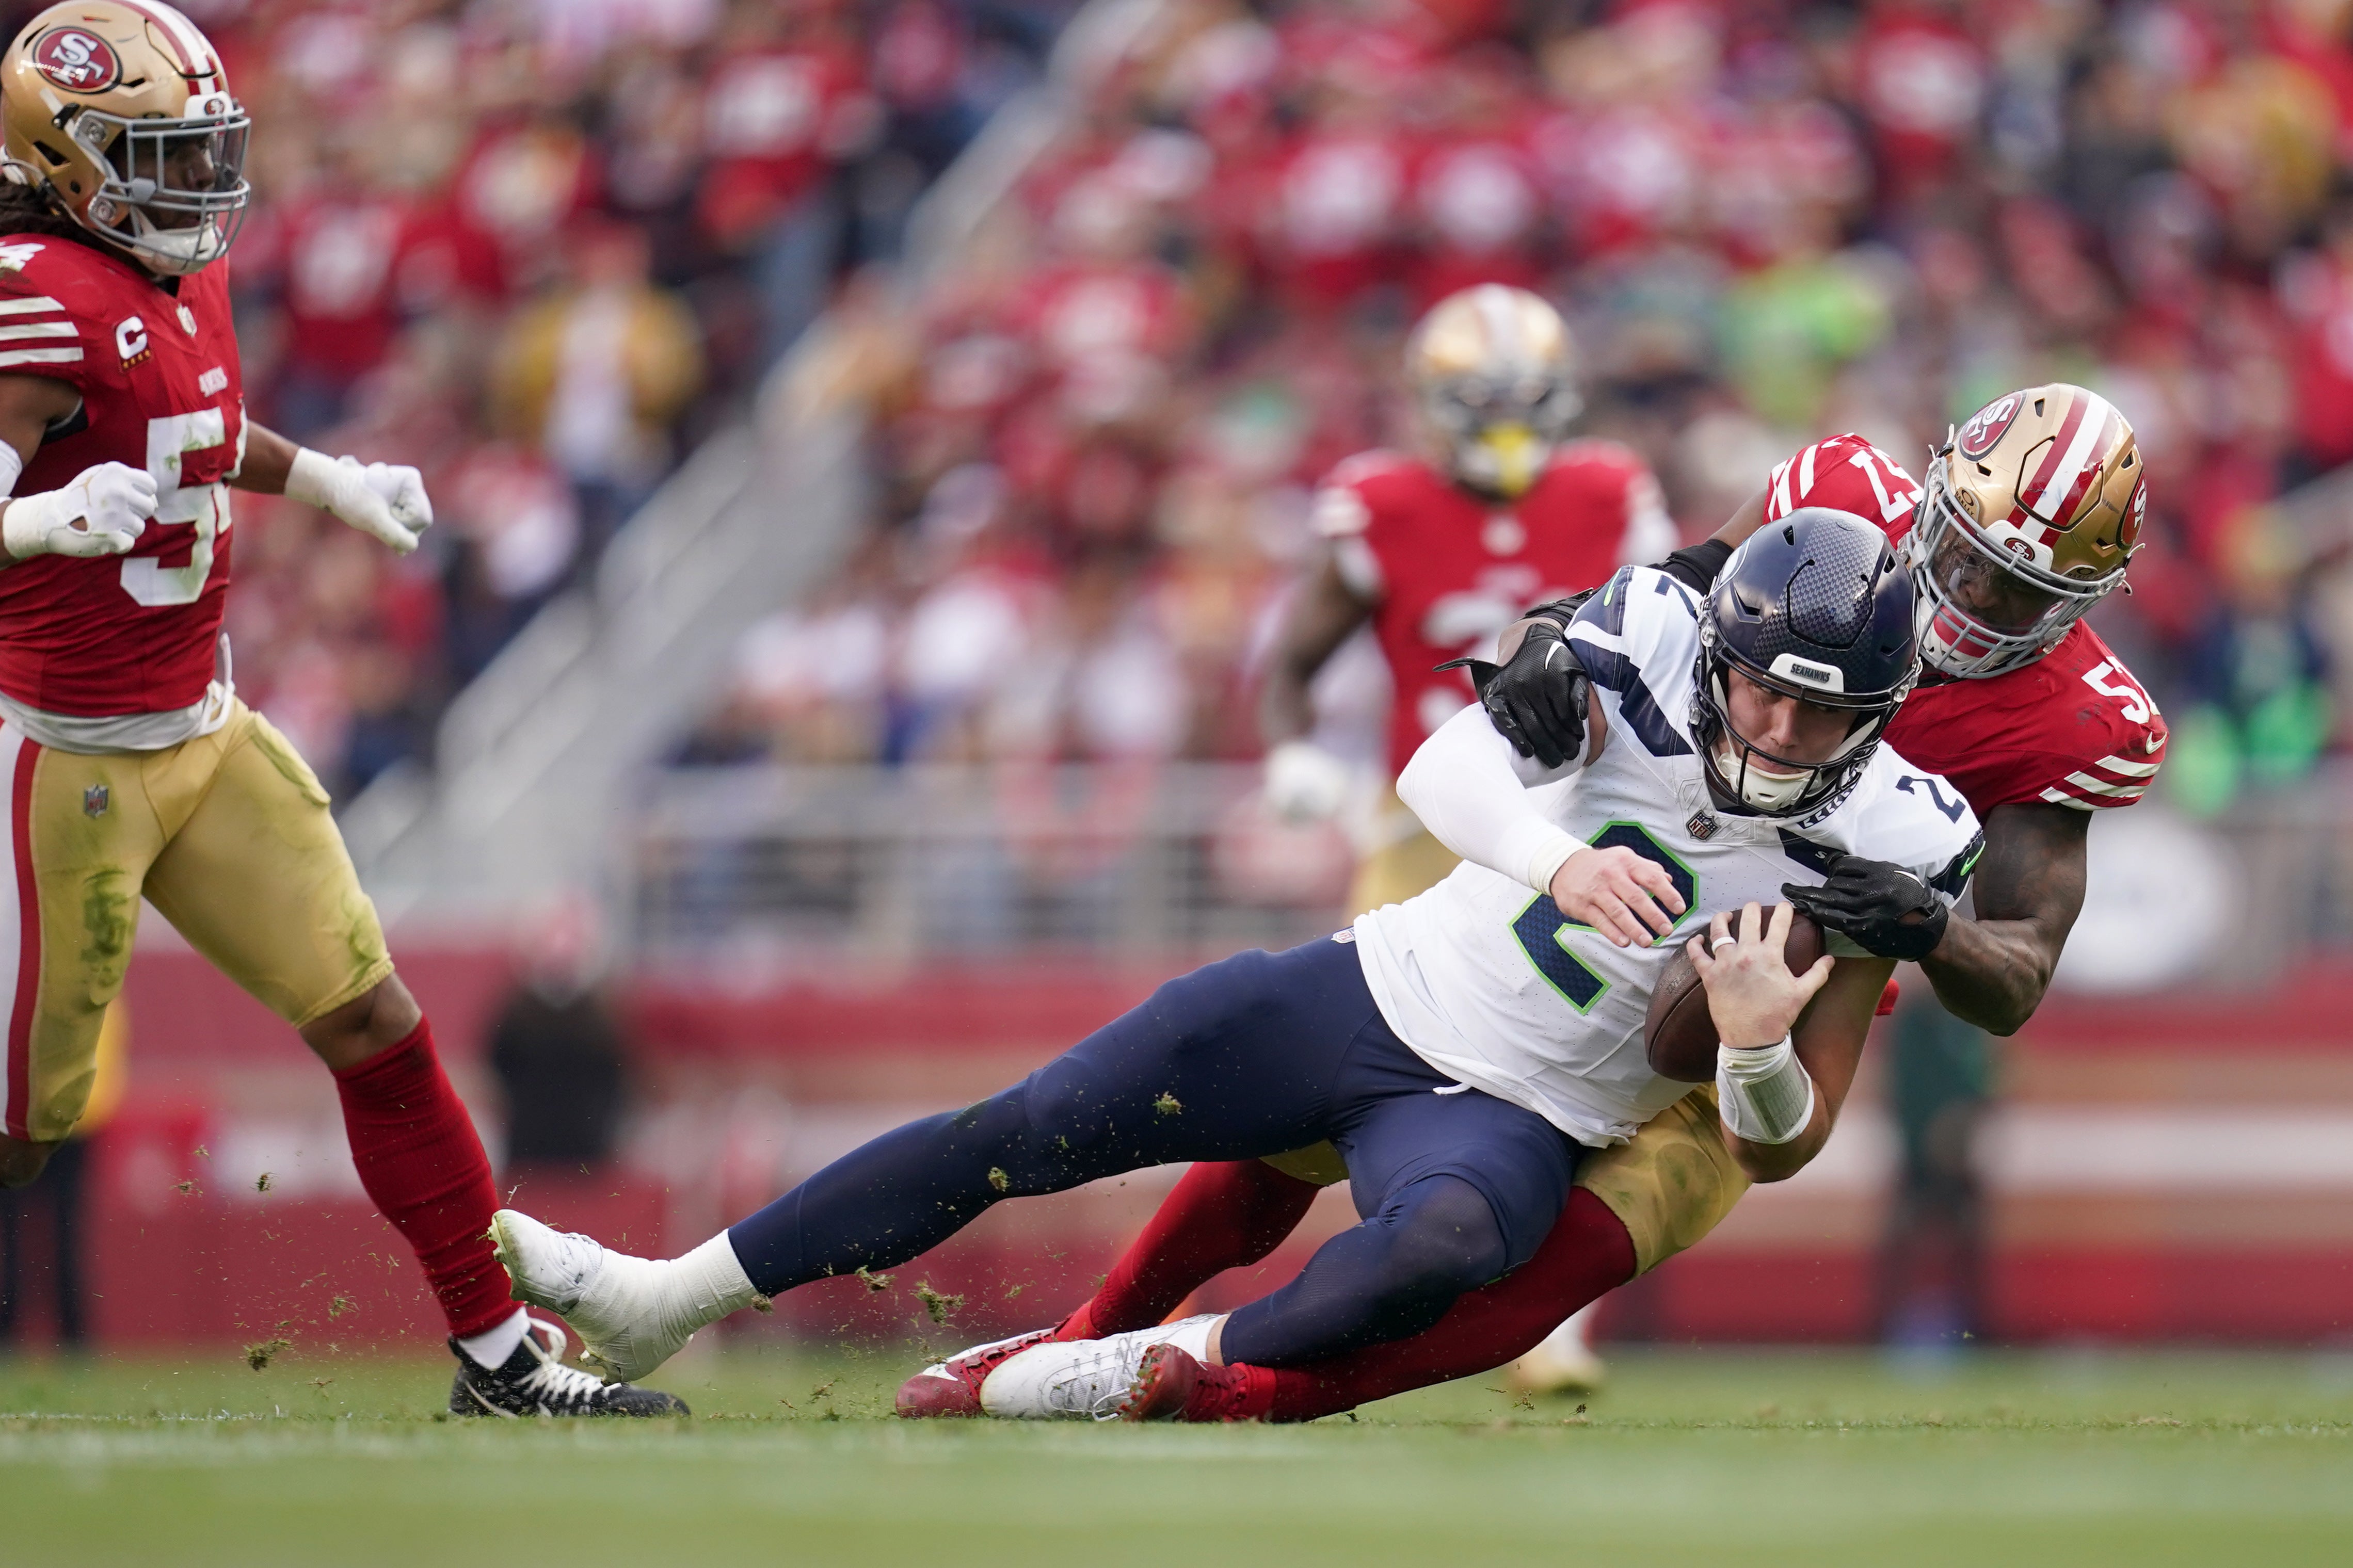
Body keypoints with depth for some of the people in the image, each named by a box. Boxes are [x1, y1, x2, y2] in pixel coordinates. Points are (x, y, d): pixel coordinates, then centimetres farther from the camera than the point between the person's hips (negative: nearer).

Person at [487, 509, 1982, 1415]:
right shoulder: (1654, 646, -10)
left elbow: (1780, 1147, -5)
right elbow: (1447, 764, -21)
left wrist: (1761, 1043, -27)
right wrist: (1555, 854, -40)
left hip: (1510, 1121, -2)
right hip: (1379, 991, 2)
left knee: (1439, 1247, -39)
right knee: (1023, 1135, -1)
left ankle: (1152, 1371, -27)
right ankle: (666, 1299, 11)